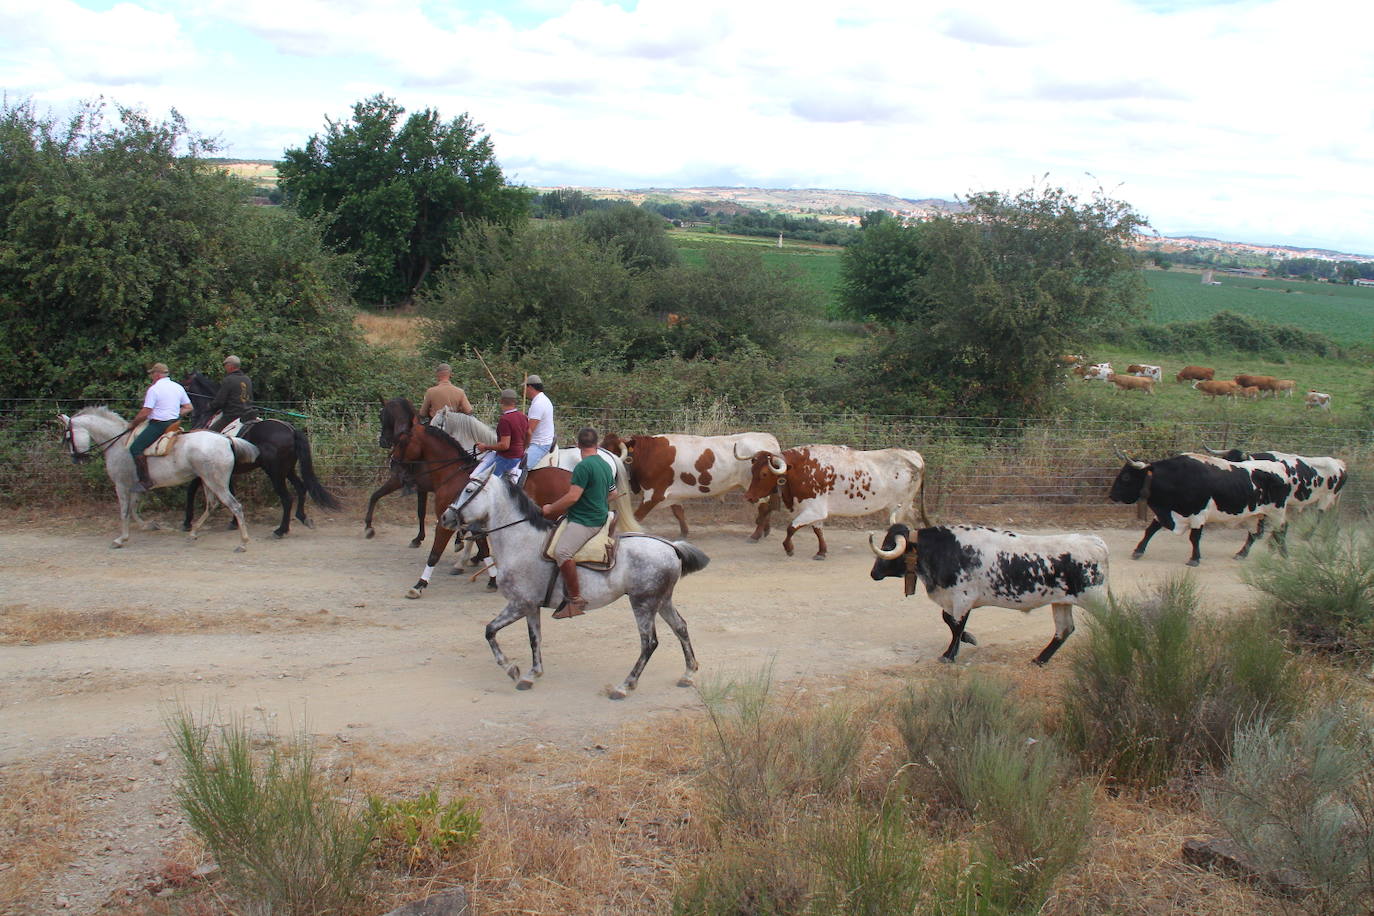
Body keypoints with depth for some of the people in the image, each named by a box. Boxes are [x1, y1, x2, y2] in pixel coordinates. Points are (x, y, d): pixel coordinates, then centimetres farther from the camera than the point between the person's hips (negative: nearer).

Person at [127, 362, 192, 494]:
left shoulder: (154, 389, -11)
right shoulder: (178, 387, 10)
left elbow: (145, 413, -13)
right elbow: (188, 407, 13)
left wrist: (132, 424, 0)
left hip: (158, 425, -8)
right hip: (174, 423, 8)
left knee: (135, 448, -8)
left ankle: (146, 481, -17)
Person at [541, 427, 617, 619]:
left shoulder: (583, 466, -14)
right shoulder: (606, 465, 15)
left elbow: (573, 496, -20)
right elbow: (613, 494, 27)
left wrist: (550, 509, -8)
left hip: (584, 521, -11)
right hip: (600, 516, 11)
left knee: (562, 552, -26)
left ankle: (576, 599, -29)